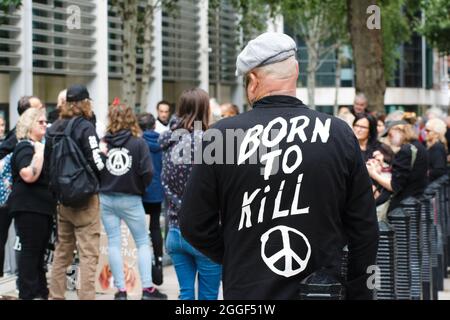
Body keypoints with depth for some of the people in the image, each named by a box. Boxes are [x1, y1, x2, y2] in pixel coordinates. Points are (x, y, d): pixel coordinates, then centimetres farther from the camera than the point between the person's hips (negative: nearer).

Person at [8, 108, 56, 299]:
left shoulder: (38, 147, 19)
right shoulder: (25, 147, -12)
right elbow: (29, 176, -28)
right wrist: (40, 153, -22)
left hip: (42, 206, 10)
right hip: (29, 207, -10)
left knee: (39, 251, 12)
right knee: (30, 250, -9)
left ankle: (40, 292, 17)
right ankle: (28, 294, -7)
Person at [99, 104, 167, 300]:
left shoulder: (103, 142, -3)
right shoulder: (138, 143, -8)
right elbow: (147, 172, -14)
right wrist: (140, 187, 7)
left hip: (106, 198, 2)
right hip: (130, 199, -2)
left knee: (114, 243, 7)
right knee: (143, 242, 9)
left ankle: (121, 290, 7)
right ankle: (147, 288, 3)